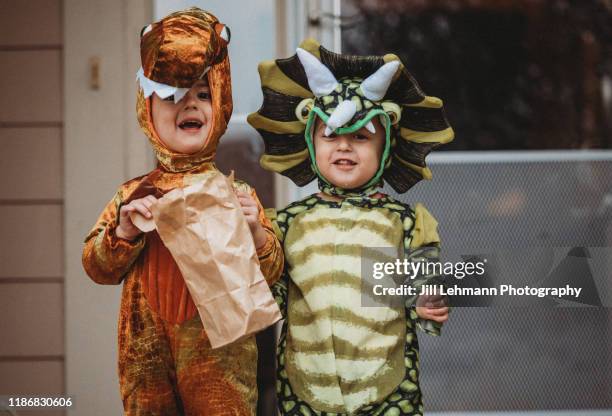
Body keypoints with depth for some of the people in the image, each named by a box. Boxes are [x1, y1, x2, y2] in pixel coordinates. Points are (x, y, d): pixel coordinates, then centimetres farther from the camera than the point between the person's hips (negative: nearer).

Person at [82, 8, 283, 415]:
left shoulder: (237, 194, 2)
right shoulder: (134, 194, 6)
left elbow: (272, 271, 1)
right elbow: (97, 268, 5)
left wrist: (254, 230, -17)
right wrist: (124, 232, -11)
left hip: (218, 350, -2)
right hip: (147, 351, 2)